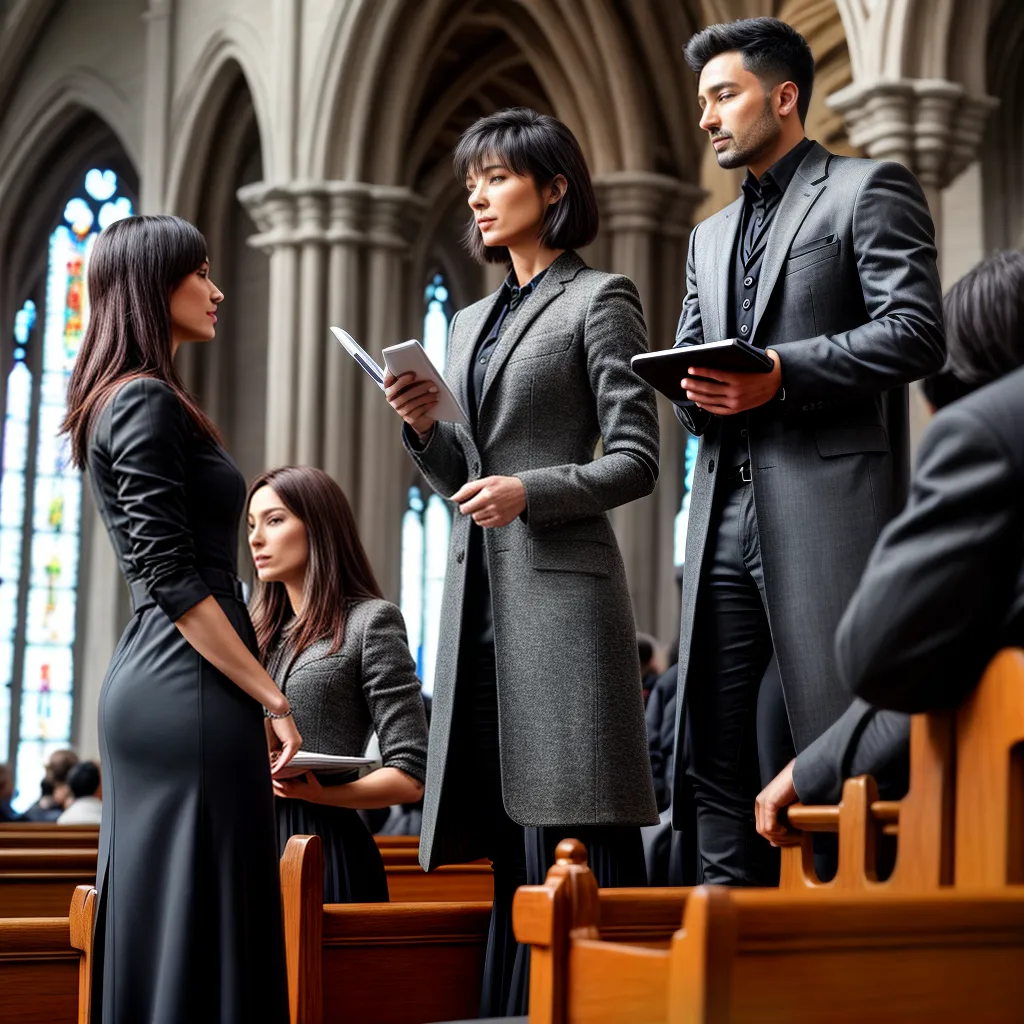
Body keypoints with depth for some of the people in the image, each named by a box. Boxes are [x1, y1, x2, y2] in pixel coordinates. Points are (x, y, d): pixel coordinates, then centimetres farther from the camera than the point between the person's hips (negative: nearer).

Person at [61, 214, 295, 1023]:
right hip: (189, 691, -10)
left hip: (151, 684, 10)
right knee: (199, 927, -7)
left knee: (156, 917, 11)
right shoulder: (147, 401, -10)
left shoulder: (131, 400, 19)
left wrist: (256, 692, 19)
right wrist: (271, 697, -14)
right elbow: (174, 579, -17)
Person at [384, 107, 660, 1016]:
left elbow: (636, 459, -5)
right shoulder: (472, 322, 22)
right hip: (479, 591, 7)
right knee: (509, 839, 7)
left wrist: (531, 490, -18)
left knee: (571, 836, -8)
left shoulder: (598, 300, 2)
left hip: (558, 588, -7)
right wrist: (424, 429, 2)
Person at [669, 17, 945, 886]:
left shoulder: (869, 190, 3)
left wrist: (778, 374, -17)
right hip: (726, 512, 7)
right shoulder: (712, 236, 26)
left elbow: (916, 334, -9)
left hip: (829, 504, -7)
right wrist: (696, 390, -1)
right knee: (715, 748, 6)